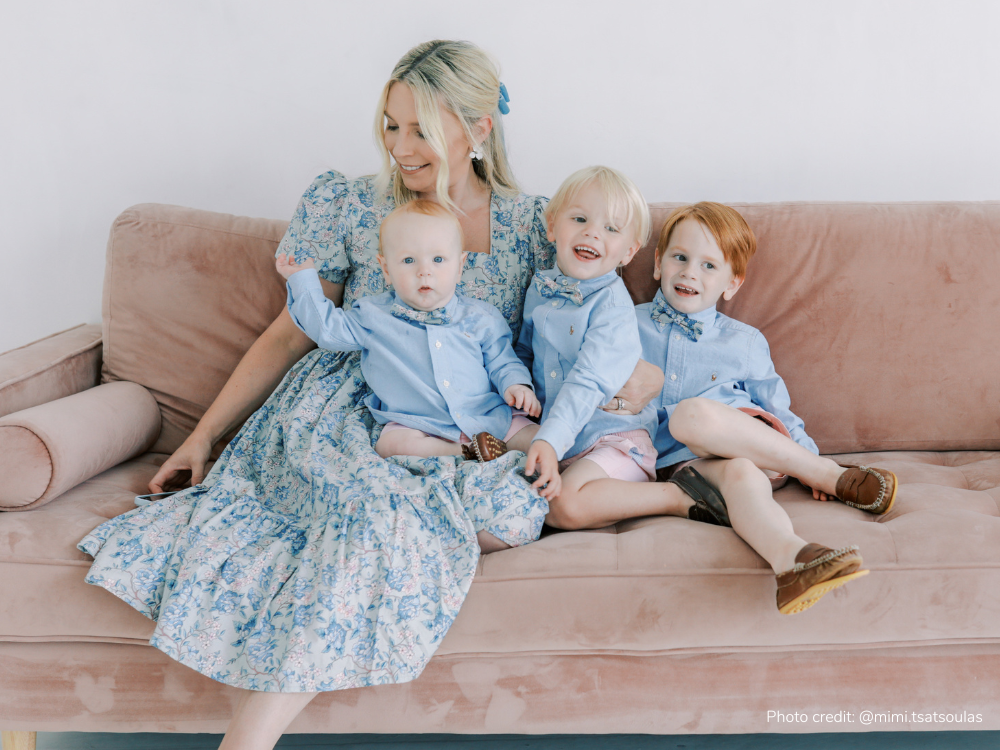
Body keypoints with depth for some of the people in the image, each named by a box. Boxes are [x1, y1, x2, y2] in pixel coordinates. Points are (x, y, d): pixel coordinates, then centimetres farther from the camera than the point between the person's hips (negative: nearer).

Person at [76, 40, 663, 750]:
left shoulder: (530, 224, 7)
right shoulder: (352, 208, 4)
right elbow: (291, 333, 9)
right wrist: (204, 435, 5)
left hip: (458, 440, 2)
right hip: (346, 416, -2)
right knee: (383, 510, -36)